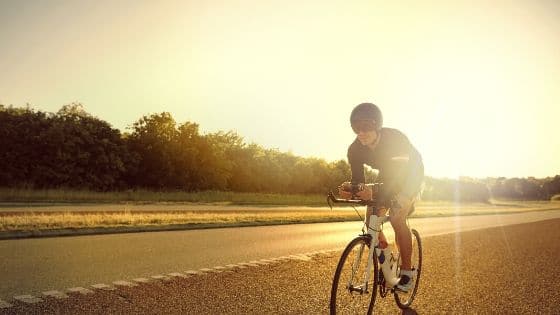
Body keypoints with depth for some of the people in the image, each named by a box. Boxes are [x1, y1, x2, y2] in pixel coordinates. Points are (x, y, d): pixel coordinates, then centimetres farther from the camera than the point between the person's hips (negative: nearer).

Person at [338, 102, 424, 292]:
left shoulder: (395, 139, -37)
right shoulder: (355, 149, -22)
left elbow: (400, 176, -44)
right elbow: (358, 179, -20)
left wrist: (375, 192, -60)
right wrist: (350, 189, -44)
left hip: (410, 175, -5)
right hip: (387, 177, 5)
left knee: (396, 218, -23)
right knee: (371, 219, -10)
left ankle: (406, 271, -9)